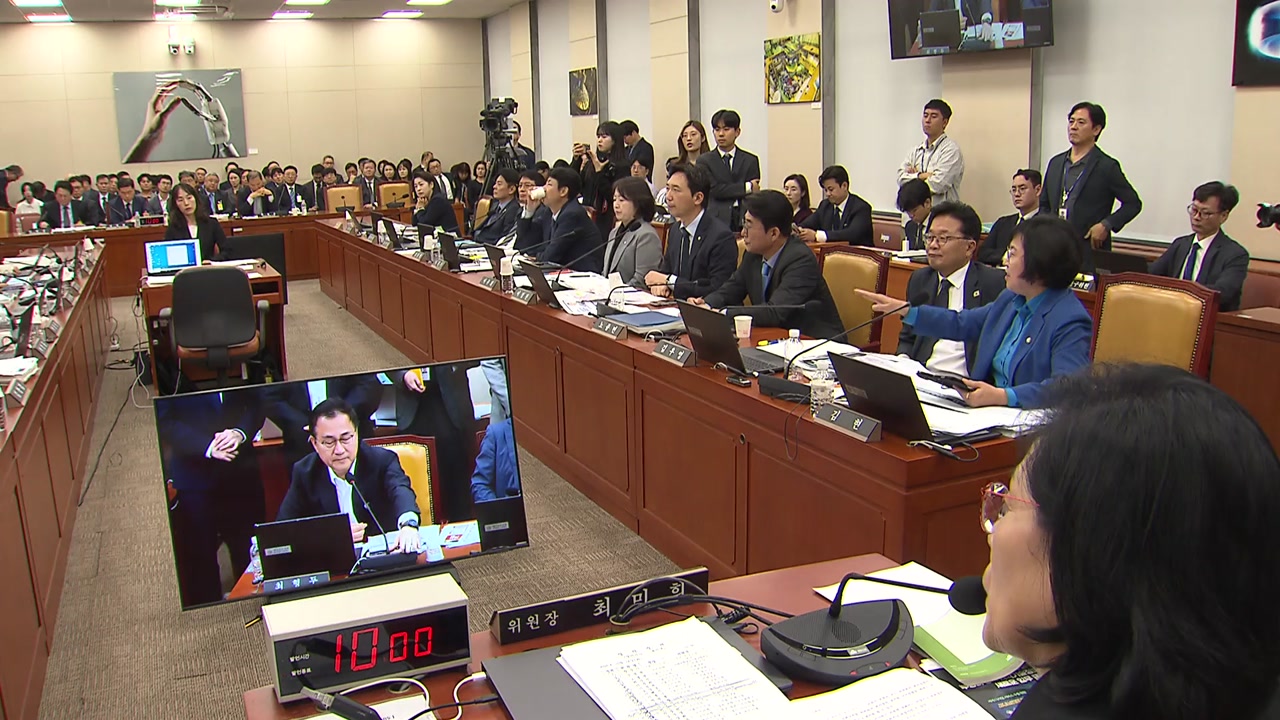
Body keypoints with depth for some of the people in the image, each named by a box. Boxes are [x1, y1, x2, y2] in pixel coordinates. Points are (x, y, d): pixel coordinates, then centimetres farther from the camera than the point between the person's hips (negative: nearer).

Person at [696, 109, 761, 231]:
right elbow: (714, 189, -7)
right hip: (716, 221, -1)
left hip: (743, 222, 1)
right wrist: (746, 187, -3)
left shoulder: (750, 161, 11)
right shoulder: (704, 160, 7)